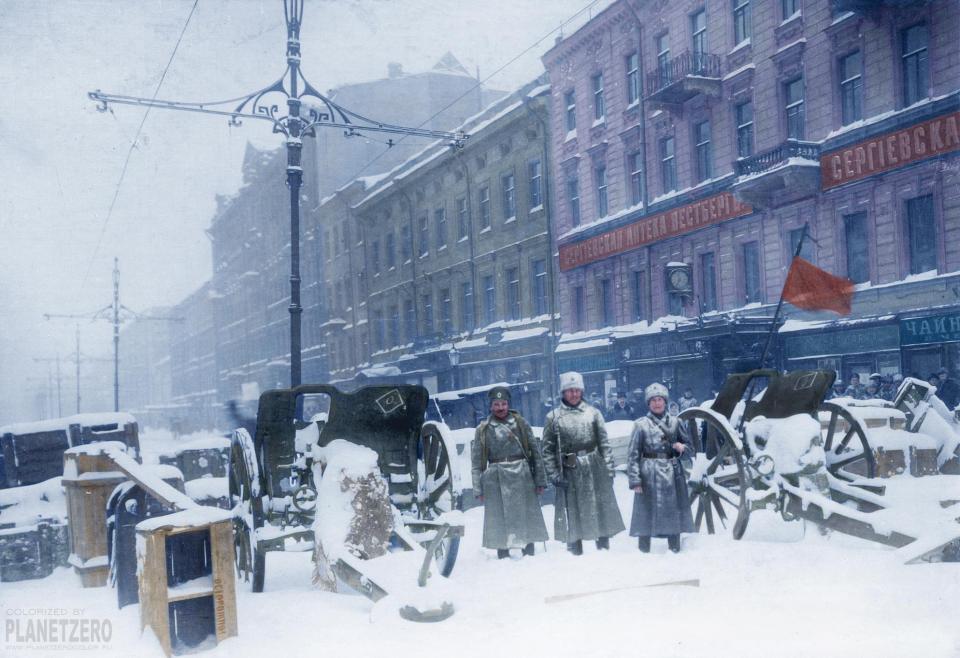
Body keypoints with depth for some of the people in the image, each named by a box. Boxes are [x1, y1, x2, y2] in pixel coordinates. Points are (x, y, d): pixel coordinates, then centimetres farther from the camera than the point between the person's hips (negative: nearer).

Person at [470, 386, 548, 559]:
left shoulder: (521, 424, 7)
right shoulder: (483, 430, 6)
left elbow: (535, 452, 7)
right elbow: (476, 462, 5)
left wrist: (540, 480, 2)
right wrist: (479, 489, 0)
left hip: (522, 477, 1)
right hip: (495, 480, -1)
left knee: (527, 516, 4)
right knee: (499, 519, 2)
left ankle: (529, 554, 15)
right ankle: (503, 556, 10)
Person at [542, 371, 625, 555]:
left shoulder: (593, 413, 7)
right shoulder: (553, 417, 3)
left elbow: (604, 444, 6)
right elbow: (547, 450, 1)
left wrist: (609, 469, -1)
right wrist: (554, 475, -7)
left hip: (595, 469, 1)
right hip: (569, 472, -1)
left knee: (601, 509, 6)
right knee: (572, 515, 4)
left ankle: (604, 548, 17)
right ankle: (575, 552, 13)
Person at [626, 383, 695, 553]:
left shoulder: (675, 423, 8)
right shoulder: (641, 424, -1)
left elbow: (689, 444, 18)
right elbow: (633, 455, -3)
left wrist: (682, 447, -6)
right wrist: (635, 480, -11)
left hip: (672, 475, 3)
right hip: (649, 476, -3)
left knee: (673, 513, 9)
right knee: (646, 513, 0)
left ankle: (675, 550, 22)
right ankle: (644, 551, 10)